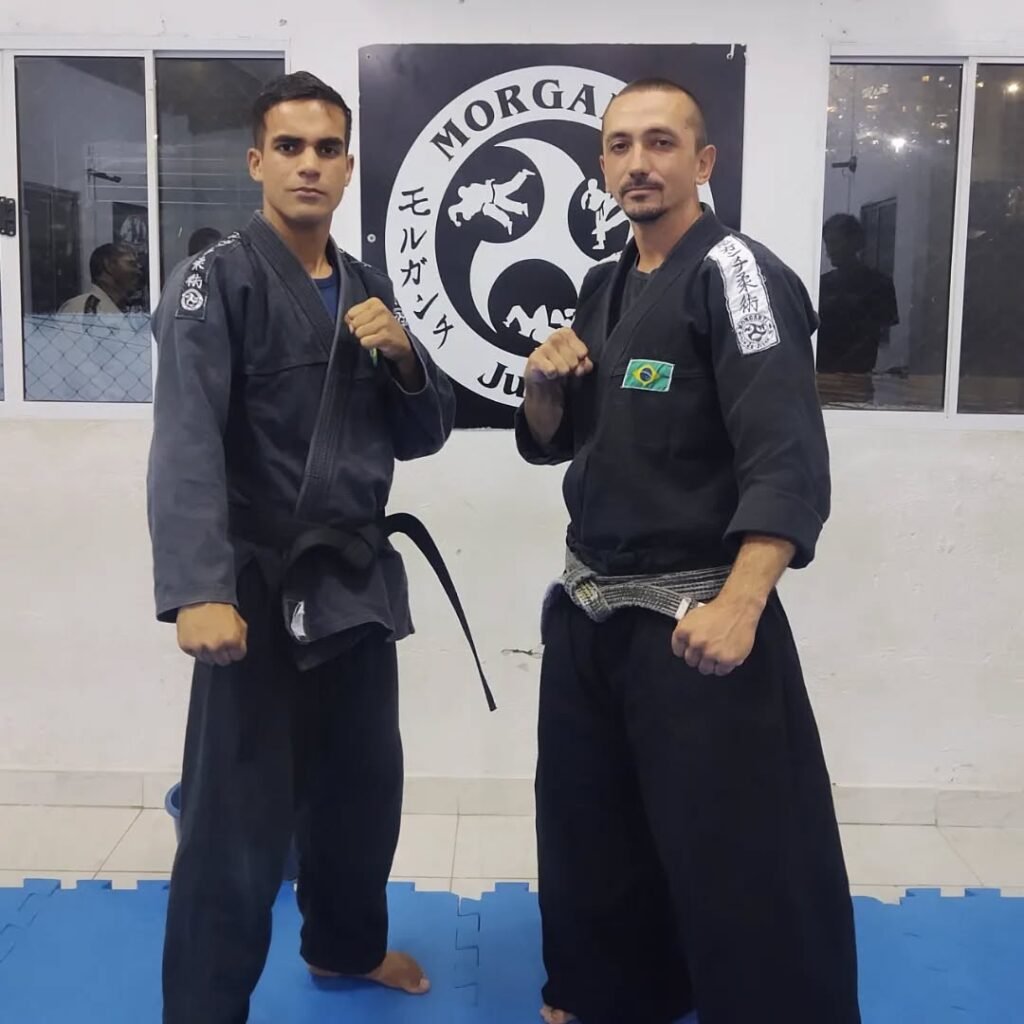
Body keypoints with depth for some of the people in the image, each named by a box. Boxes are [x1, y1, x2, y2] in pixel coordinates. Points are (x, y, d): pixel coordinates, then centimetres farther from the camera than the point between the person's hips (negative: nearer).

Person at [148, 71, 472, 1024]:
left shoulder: (369, 289, 11)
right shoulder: (215, 282, -9)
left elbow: (421, 434, 11)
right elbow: (187, 443, -21)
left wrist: (402, 356, -9)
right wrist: (199, 591, -33)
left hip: (357, 578, 7)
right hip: (260, 584, -7)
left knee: (363, 784, 20)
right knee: (236, 821, -5)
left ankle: (346, 944, 43)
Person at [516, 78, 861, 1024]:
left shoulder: (736, 272, -12)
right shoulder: (606, 288, 12)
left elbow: (788, 460, -21)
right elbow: (552, 444, 18)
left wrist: (738, 609, -30)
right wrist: (546, 382, -4)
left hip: (696, 617, -8)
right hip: (588, 610, 8)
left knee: (740, 863, -2)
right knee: (589, 835, 21)